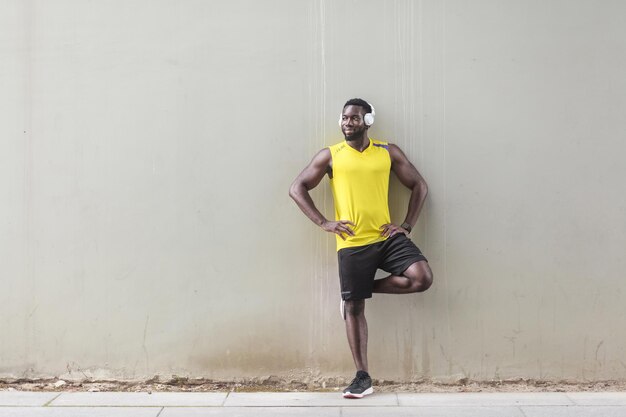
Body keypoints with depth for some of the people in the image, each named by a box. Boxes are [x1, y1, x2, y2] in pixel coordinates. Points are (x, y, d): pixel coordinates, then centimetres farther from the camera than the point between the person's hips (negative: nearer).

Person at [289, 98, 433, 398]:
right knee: (354, 307, 1)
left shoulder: (388, 152, 7)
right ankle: (362, 377, 12)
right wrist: (323, 223, -5)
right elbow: (297, 188, 4)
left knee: (422, 277, -19)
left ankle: (368, 288, 7)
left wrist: (407, 225, 1)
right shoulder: (330, 156, 4)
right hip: (352, 243, -1)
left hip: (388, 237, 1)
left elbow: (419, 186, 12)